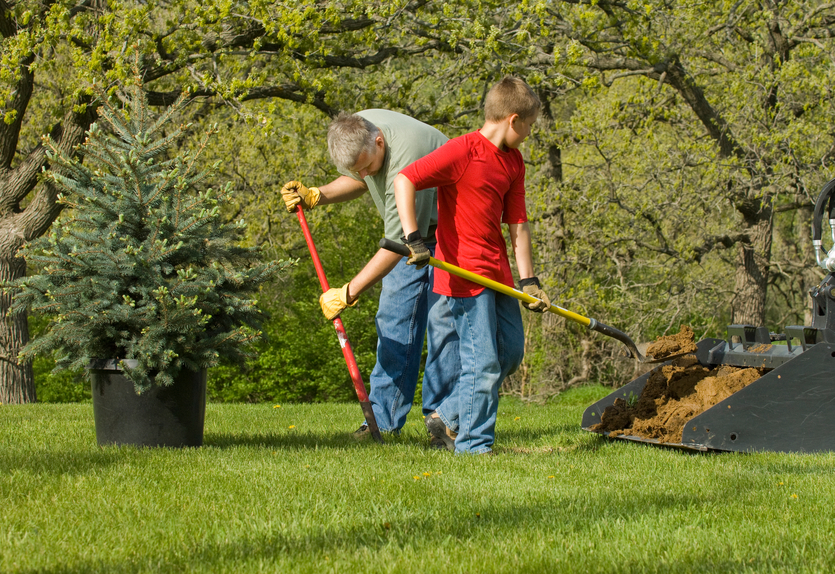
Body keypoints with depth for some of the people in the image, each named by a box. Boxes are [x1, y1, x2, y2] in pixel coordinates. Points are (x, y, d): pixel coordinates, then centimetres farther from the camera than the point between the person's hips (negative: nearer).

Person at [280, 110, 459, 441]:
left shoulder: (405, 157, -38)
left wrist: (349, 293, -30)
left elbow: (396, 243, -34)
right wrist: (315, 196, -5)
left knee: (443, 320, -12)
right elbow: (358, 180, 12)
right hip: (410, 230, 8)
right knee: (393, 317, 2)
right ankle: (384, 418, 2)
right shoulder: (355, 131, -13)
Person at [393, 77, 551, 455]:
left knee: (511, 351, 13)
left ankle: (448, 417, 24)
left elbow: (518, 224, 11)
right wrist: (413, 238, -27)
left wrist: (529, 281, 6)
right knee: (483, 362, -7)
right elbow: (404, 180, -19)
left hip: (498, 274, 9)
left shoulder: (513, 162, 10)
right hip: (464, 274, -9)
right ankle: (473, 444, 5)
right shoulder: (463, 151, -15)